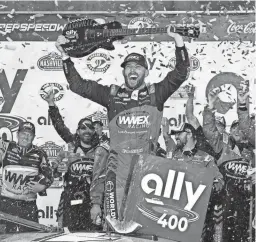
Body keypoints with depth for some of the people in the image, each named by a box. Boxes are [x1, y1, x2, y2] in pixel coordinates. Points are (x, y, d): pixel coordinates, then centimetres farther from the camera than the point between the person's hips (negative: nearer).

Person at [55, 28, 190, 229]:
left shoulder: (155, 93, 7)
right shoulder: (112, 94, 9)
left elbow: (180, 74, 0)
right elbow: (79, 85, 9)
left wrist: (179, 43, -11)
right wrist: (65, 56, 4)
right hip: (118, 163, 1)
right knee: (114, 222, 1)